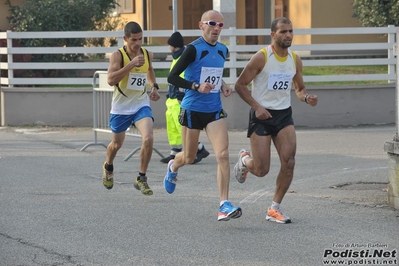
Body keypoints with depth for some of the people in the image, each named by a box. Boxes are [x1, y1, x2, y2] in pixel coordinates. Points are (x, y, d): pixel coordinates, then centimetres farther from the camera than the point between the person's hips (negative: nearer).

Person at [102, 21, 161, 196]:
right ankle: (108, 167, 52)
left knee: (148, 138, -21)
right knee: (117, 144, 17)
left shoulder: (148, 55, 0)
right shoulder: (118, 55, -15)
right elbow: (111, 80, -29)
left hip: (141, 104, 2)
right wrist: (131, 64, -33)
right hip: (121, 107, -2)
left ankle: (141, 179, -7)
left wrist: (154, 87, 8)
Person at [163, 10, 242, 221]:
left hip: (214, 110, 4)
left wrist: (222, 86, 6)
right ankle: (173, 168, 51)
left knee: (223, 154, -14)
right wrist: (196, 86, -24)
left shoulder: (223, 50, 7)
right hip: (192, 110, -4)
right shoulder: (193, 49, -13)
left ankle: (224, 205, -14)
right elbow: (172, 77, -14)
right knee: (189, 157, 12)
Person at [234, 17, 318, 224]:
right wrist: (257, 107, -18)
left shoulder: (295, 60, 4)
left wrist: (306, 97, -7)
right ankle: (244, 160, 34)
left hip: (284, 115, 4)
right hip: (262, 116, -4)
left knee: (289, 163, -13)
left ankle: (275, 209, 2)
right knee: (261, 170, -4)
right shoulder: (261, 57, -13)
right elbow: (240, 85, -8)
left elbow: (299, 88, 17)